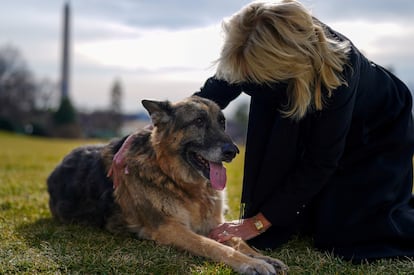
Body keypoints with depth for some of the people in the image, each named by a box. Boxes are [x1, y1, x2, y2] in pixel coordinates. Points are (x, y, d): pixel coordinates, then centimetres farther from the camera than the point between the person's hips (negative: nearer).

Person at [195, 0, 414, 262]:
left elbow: (320, 161, -34)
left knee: (344, 231, -13)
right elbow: (218, 87, -9)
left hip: (380, 131, -5)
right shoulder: (258, 46, -29)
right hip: (316, 125, 5)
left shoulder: (337, 68, -42)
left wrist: (259, 222, -30)